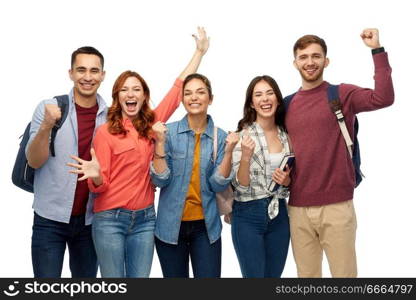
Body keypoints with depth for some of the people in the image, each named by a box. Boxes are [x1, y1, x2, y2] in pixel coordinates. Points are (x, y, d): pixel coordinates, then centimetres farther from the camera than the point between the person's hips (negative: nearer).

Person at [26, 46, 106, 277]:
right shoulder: (49, 108, -5)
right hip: (51, 218, -2)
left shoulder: (110, 115, 1)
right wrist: (46, 126, -27)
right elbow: (34, 161, -10)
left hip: (91, 220, 3)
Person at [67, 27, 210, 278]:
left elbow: (179, 88, 10)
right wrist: (95, 175, -29)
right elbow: (100, 186, -5)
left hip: (145, 219, 4)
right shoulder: (106, 132, -5)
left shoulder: (153, 123, 4)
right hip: (110, 219, -3)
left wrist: (200, 52, 14)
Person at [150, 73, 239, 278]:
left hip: (206, 226, 1)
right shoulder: (169, 132, -6)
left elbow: (218, 185, -5)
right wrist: (160, 142, -19)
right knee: (175, 276, 13)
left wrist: (228, 151, -16)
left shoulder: (220, 137, 0)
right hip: (171, 225, -1)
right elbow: (160, 180, -10)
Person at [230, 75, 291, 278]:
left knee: (274, 275, 13)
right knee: (254, 275, 1)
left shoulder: (286, 135, 5)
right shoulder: (243, 135, -9)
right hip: (248, 216, -5)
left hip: (278, 215, 5)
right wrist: (246, 156, -29)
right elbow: (240, 185, -13)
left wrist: (286, 180, -7)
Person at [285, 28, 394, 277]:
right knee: (306, 274, 13)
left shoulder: (343, 94, -1)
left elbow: (383, 98, -20)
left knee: (344, 273, 5)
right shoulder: (287, 104, 11)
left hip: (336, 205, -4)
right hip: (297, 207, 4)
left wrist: (377, 50, -20)